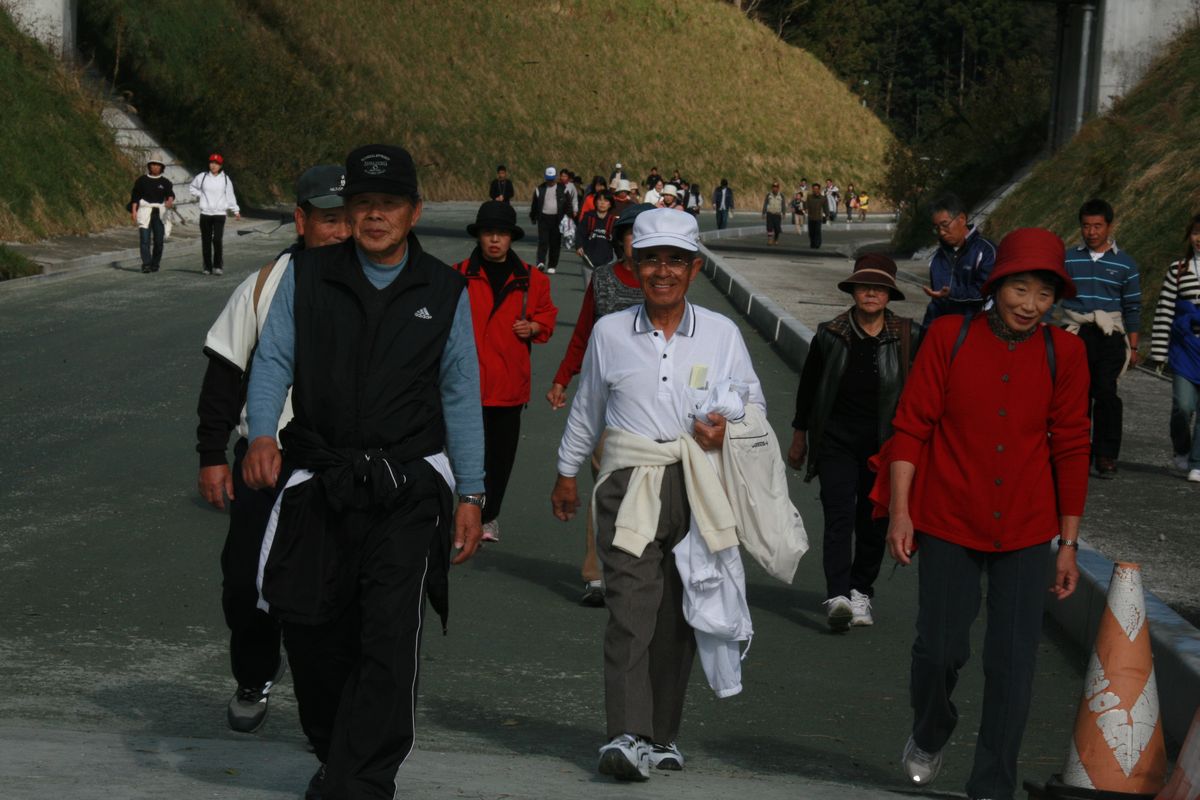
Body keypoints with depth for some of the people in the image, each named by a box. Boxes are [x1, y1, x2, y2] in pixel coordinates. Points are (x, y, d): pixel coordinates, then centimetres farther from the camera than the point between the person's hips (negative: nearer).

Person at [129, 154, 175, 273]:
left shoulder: (165, 182, 7)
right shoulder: (141, 180, 6)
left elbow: (170, 193, -8)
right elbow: (135, 196, 7)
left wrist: (170, 201, -31)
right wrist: (134, 211, -2)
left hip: (160, 213, 1)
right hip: (144, 211, -1)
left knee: (158, 240, 2)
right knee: (144, 239, -13)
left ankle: (155, 264, 15)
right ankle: (146, 264, -16)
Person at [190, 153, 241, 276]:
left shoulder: (225, 179, 4)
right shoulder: (202, 177, 4)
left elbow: (230, 196, 8)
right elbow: (191, 188, 17)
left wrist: (236, 210, 2)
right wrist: (200, 195, 2)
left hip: (220, 213, -1)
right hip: (205, 213, 1)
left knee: (217, 240, -14)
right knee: (206, 241, 4)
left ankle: (218, 266, -6)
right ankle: (207, 267, 12)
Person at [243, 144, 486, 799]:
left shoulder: (445, 291, 8)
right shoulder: (306, 277, 7)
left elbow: (461, 396, 10)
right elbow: (273, 360, 1)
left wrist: (470, 494, 6)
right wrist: (261, 434, -18)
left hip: (409, 491, -1)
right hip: (319, 486, 1)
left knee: (389, 640, -11)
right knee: (311, 630, 6)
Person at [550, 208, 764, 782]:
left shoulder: (721, 334, 6)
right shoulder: (610, 332, 7)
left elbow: (753, 400, 14)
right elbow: (587, 409, 20)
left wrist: (729, 425, -8)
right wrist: (567, 472, 26)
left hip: (699, 487, 1)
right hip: (631, 483, -1)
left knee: (678, 617, 6)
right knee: (631, 607, -15)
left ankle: (662, 736, 17)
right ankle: (628, 737, -22)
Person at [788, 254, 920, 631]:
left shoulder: (908, 336, -1)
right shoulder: (830, 334, 0)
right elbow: (808, 386, 12)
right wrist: (799, 436, 16)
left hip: (884, 441, 1)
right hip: (836, 439, -1)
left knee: (874, 520, 7)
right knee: (839, 516, -13)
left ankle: (861, 592, 23)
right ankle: (837, 597, -23)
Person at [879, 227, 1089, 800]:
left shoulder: (1063, 354, -2)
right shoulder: (949, 337, -5)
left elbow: (1071, 450, 3)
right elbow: (911, 426, -4)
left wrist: (1068, 543, 3)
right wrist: (900, 511, -10)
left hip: (1026, 534, 1)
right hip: (948, 523, -1)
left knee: (1012, 665, 2)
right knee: (939, 649, 5)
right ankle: (929, 737, 36)